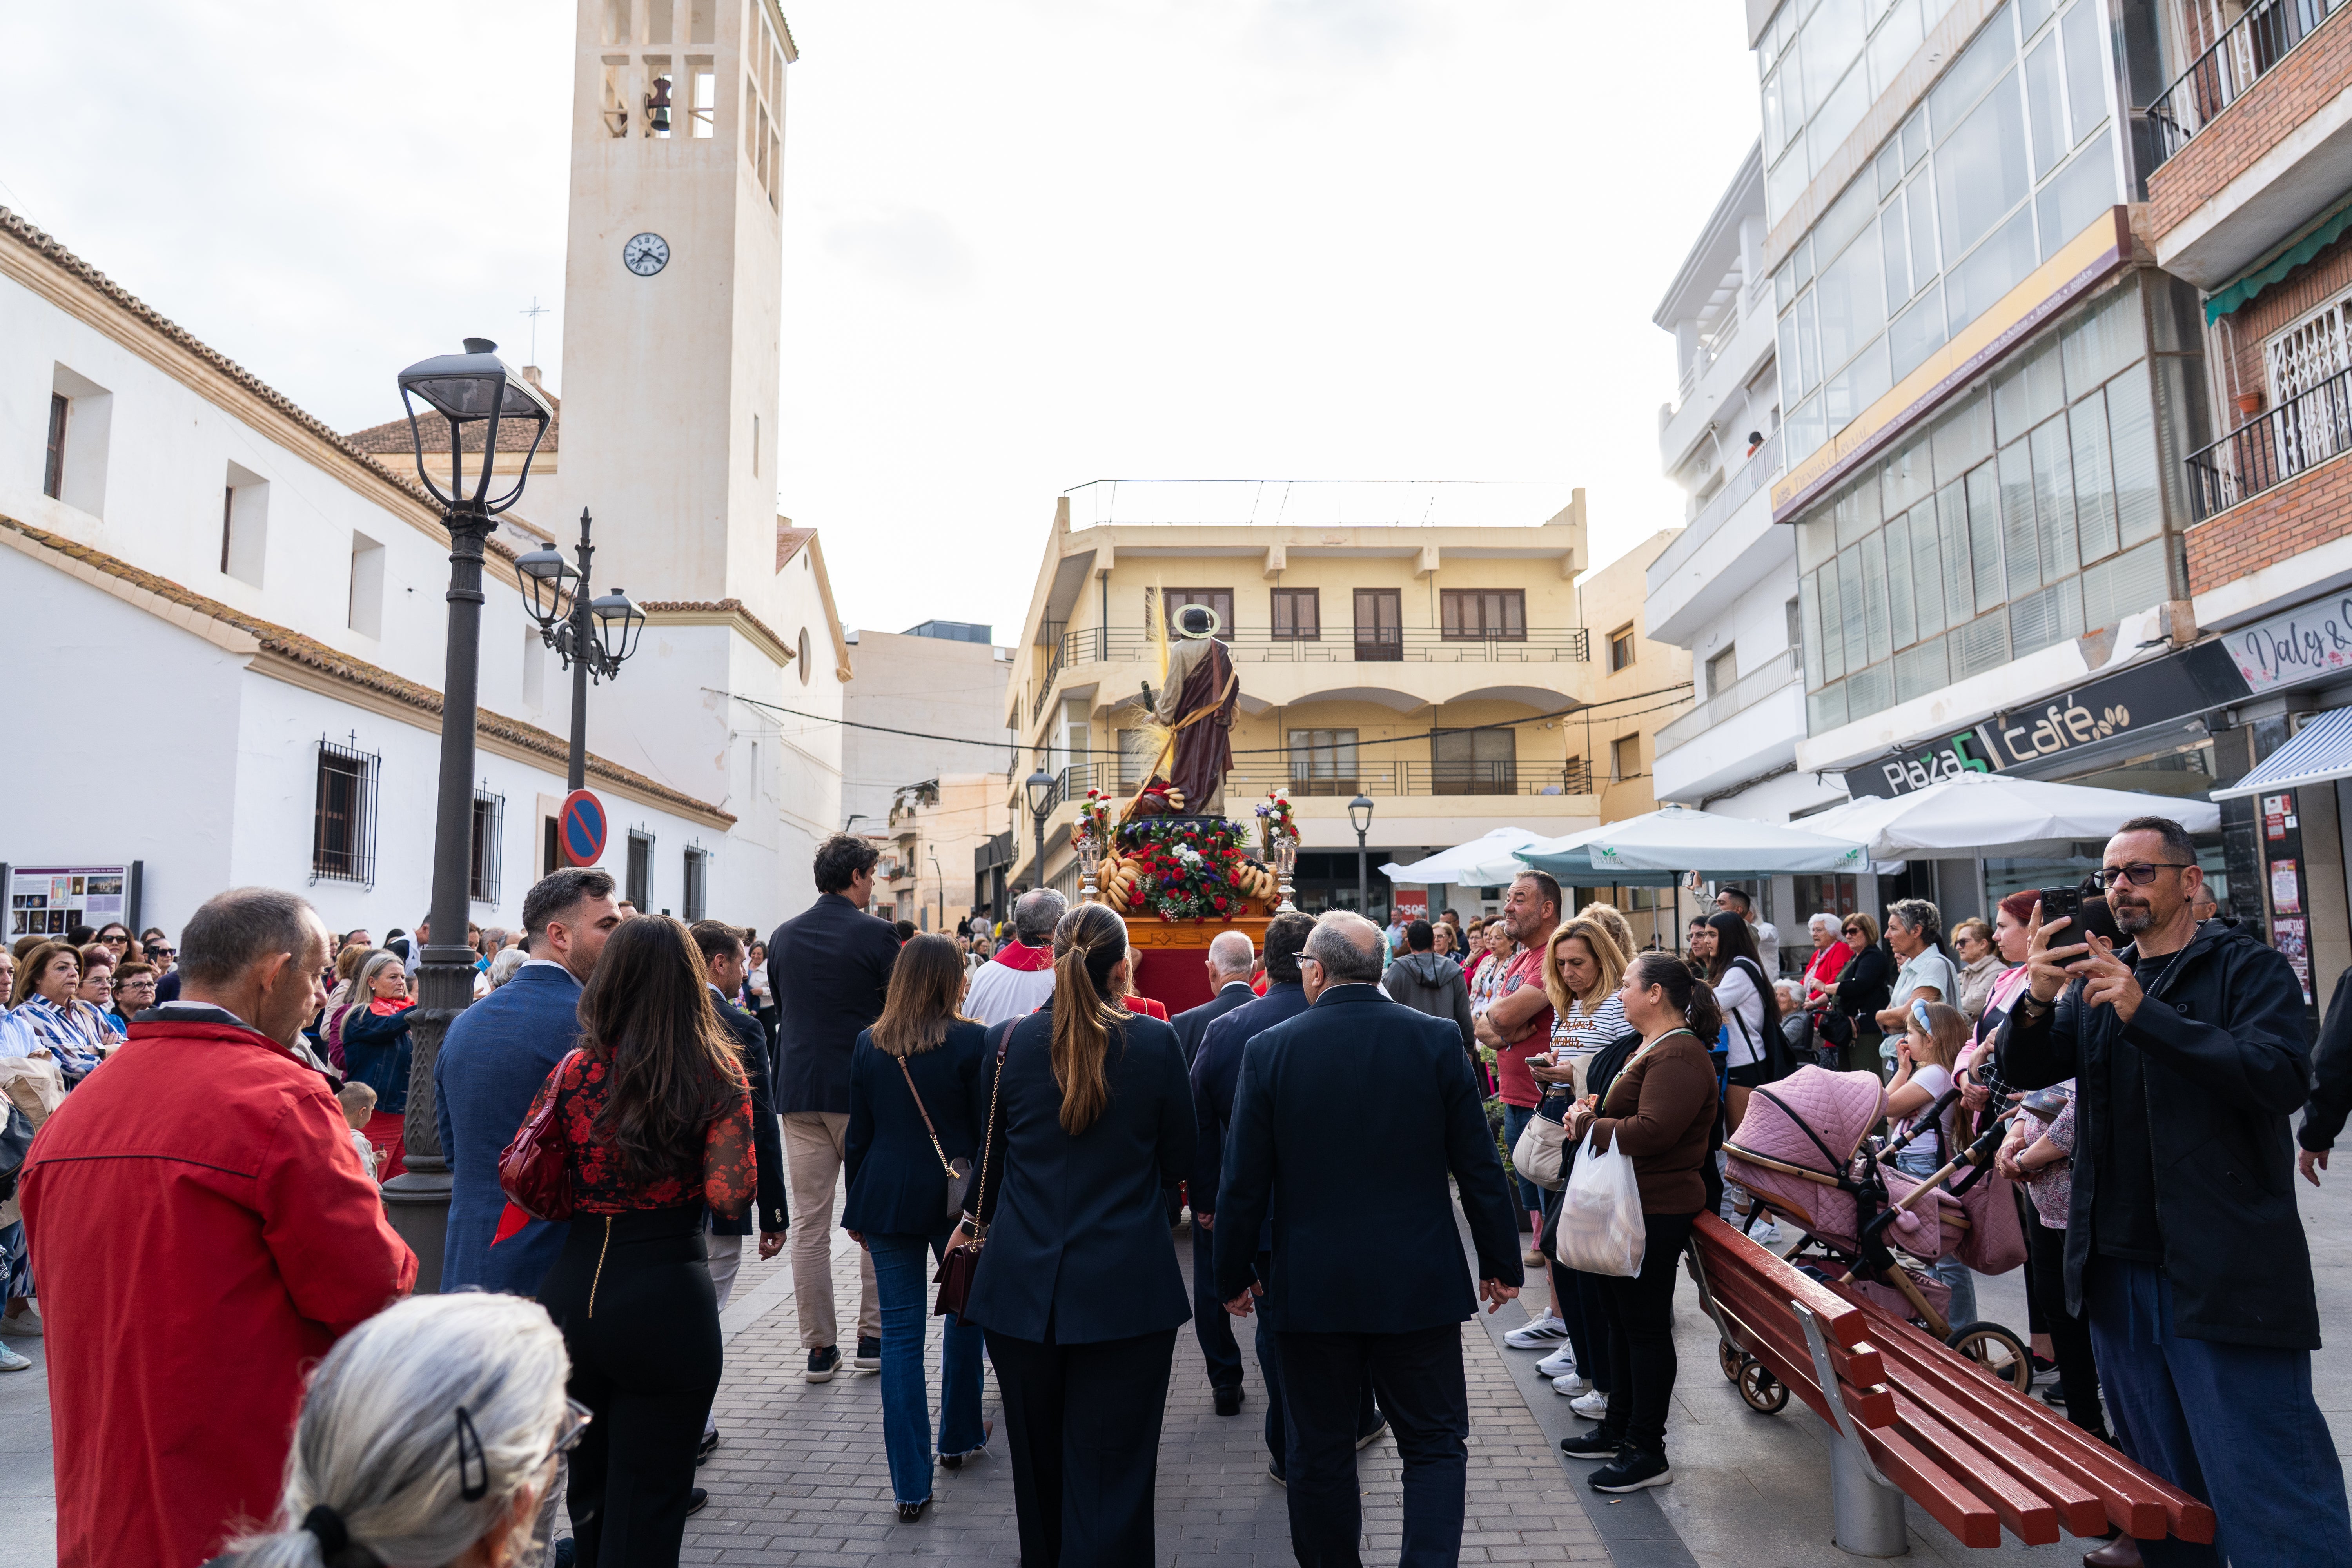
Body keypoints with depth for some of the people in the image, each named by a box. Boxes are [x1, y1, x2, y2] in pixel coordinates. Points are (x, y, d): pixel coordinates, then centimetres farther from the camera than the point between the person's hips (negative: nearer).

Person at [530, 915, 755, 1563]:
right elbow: (730, 1196, -14)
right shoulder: (717, 1073, -9)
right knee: (646, 1498, 9)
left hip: (572, 1288, 4)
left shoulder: (574, 1070, -1)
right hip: (666, 1295, -3)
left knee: (589, 1484, 23)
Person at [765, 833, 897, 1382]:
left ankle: (819, 1347, 12)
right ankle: (873, 1336, 14)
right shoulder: (875, 934, -10)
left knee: (810, 1224, 8)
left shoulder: (783, 937, 6)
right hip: (864, 1089, -4)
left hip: (799, 1091, 4)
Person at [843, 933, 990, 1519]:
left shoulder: (869, 1045, 2)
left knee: (901, 1332, 5)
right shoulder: (973, 1041, -9)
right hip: (955, 1198, -2)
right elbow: (988, 1130, -6)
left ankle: (911, 1486, 7)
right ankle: (959, 1438, 35)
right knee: (965, 1315, 20)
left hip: (887, 1200, 2)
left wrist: (858, 1208, 15)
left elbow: (858, 1135, 6)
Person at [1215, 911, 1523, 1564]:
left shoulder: (1269, 1050, -9)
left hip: (1310, 1288, 0)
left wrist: (1234, 1276, 8)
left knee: (1320, 1454, 15)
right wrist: (1502, 1262, 8)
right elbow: (1479, 1166, -4)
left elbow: (1244, 1183, -5)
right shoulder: (1437, 1040, -7)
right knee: (1435, 1445, 13)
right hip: (1418, 1284, 0)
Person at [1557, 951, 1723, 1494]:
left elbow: (1652, 1131, -28)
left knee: (1646, 1327, -1)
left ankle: (1648, 1452, 10)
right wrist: (1590, 1114, 3)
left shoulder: (1679, 1053, -19)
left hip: (1658, 1209, -11)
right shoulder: (1655, 1048, 17)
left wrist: (1588, 1124, -16)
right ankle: (1619, 1429, 32)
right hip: (1631, 1205, 11)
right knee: (1622, 1318, 19)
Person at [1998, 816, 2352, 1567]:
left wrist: (2145, 1012, -26)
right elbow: (2022, 1071, 5)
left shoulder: (2250, 969, -2)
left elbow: (2282, 1079, -19)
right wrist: (2038, 1000, -14)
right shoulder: (2096, 980, 14)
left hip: (2226, 1278, -6)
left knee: (2274, 1501, -4)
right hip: (2119, 1269, 6)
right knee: (2160, 1485, 17)